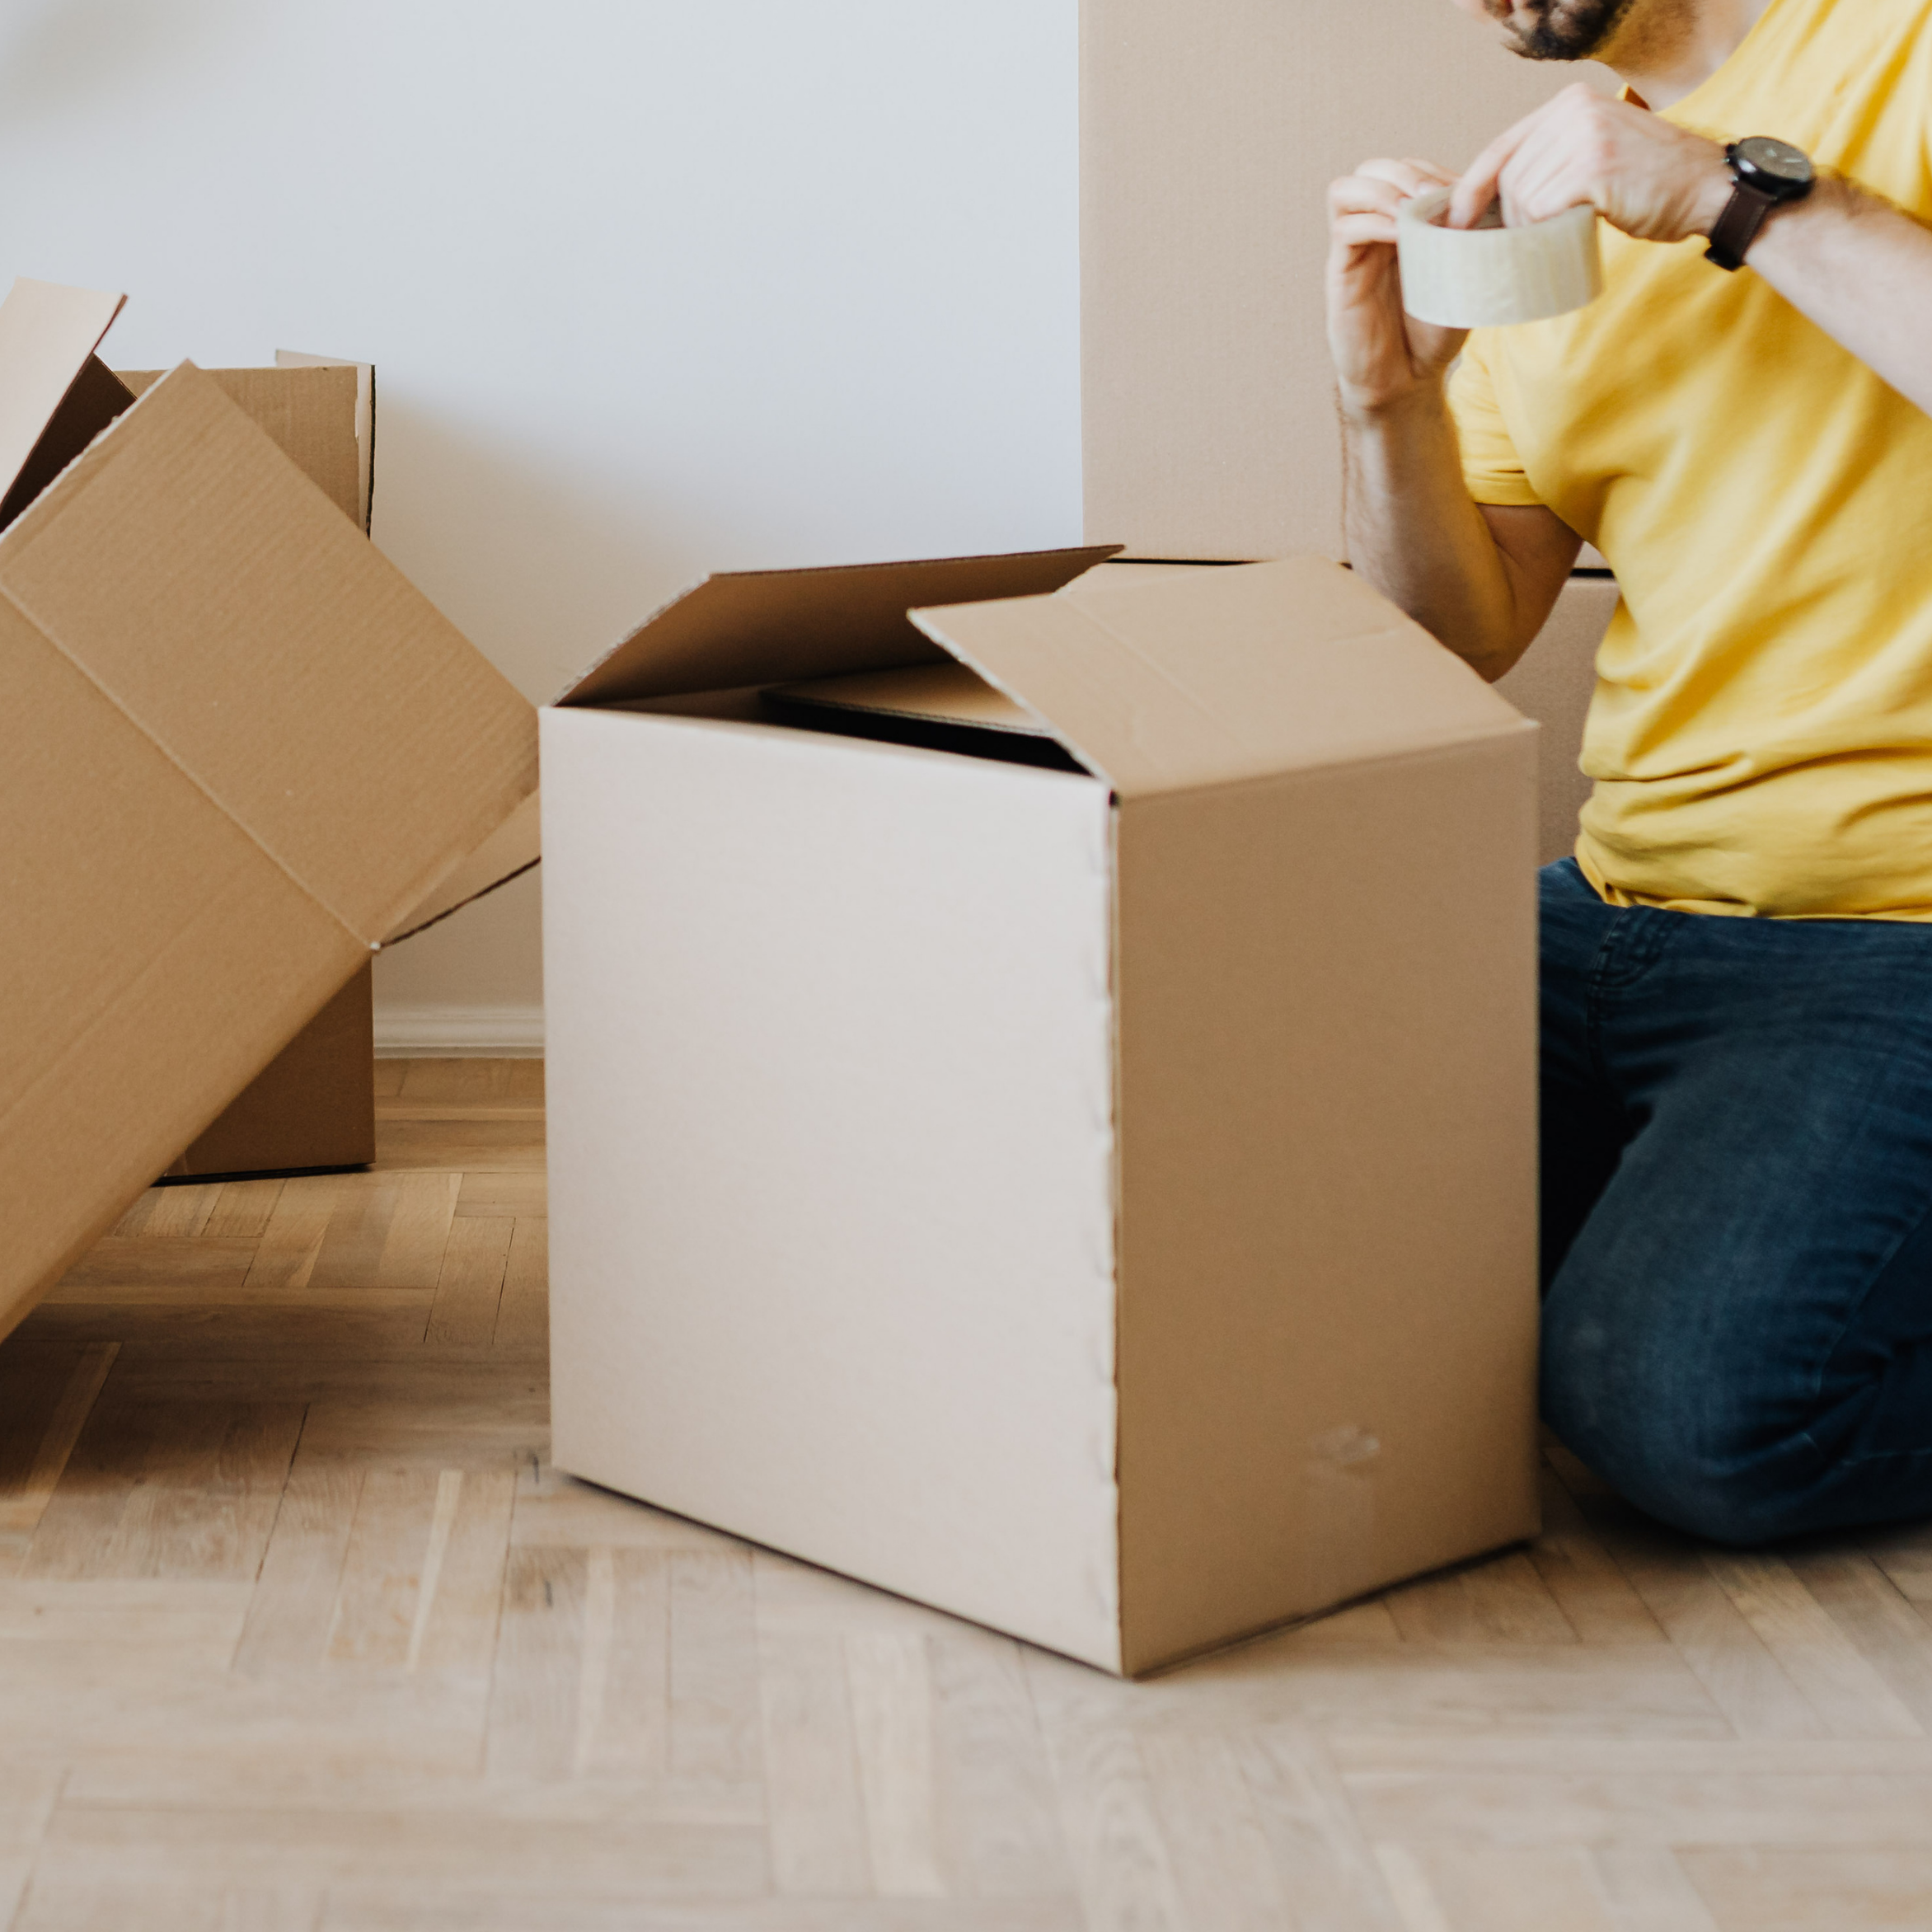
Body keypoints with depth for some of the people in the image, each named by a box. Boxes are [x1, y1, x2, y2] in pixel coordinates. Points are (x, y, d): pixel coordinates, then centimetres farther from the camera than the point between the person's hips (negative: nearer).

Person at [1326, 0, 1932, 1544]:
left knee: (1686, 1395, -27)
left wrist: (1743, 194, -20)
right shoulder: (1549, 198, 15)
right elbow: (1461, 643, 13)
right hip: (1623, 900, 8)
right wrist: (1392, 399, -4)